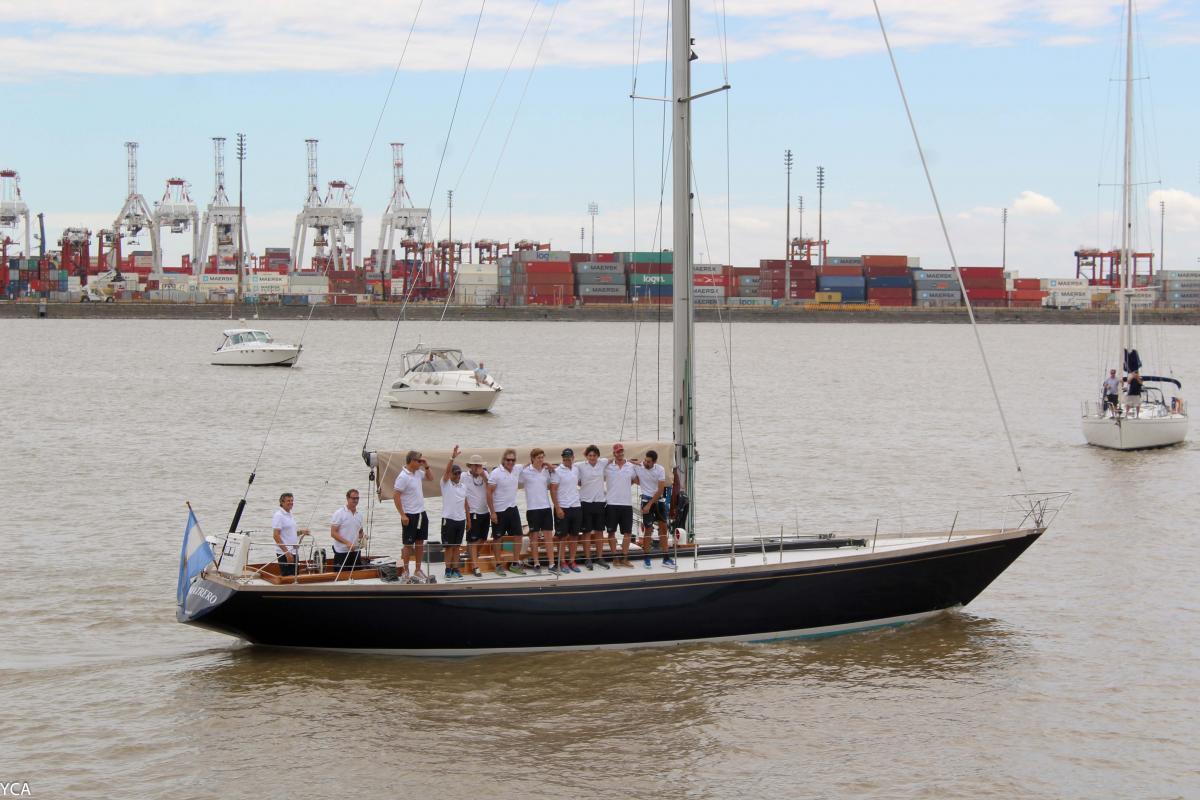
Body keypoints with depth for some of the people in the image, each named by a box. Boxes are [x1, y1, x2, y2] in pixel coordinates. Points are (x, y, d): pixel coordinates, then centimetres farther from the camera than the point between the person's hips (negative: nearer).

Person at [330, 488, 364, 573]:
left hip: (355, 551, 6)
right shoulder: (339, 513, -6)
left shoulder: (359, 514, 12)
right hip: (342, 552, -6)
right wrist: (347, 543, -21)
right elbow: (333, 533, -11)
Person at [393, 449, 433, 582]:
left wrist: (426, 466, 7)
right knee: (408, 544, 1)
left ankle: (418, 570, 21)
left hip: (421, 513, 8)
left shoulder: (418, 472, 6)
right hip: (410, 515, -8)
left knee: (420, 543, 12)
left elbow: (430, 478, 25)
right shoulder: (403, 477, -18)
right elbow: (396, 497, -19)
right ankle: (405, 572, 10)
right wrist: (402, 515, -20)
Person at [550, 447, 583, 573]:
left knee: (574, 535, 7)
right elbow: (553, 490, -10)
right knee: (562, 536, 0)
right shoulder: (557, 471, -8)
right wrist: (557, 508, -15)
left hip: (576, 507, 5)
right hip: (562, 508, -5)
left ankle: (572, 561, 13)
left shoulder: (576, 469, 8)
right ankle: (562, 562, 5)